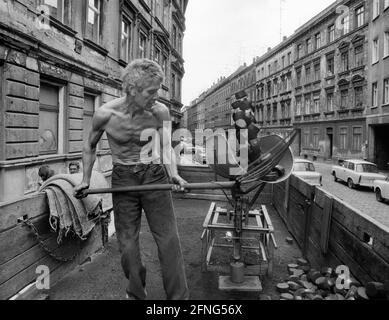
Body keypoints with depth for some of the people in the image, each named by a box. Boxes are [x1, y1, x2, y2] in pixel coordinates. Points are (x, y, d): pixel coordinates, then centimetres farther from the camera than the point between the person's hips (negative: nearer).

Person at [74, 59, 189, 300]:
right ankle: (137, 295, 31)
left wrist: (174, 174, -18)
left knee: (169, 240, -1)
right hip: (123, 180, 1)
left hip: (155, 176, 0)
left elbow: (166, 147, -1)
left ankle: (180, 297, 14)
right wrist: (86, 179, 8)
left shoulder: (160, 112, -12)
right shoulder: (105, 114, -12)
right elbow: (90, 146, 6)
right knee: (128, 244, 9)